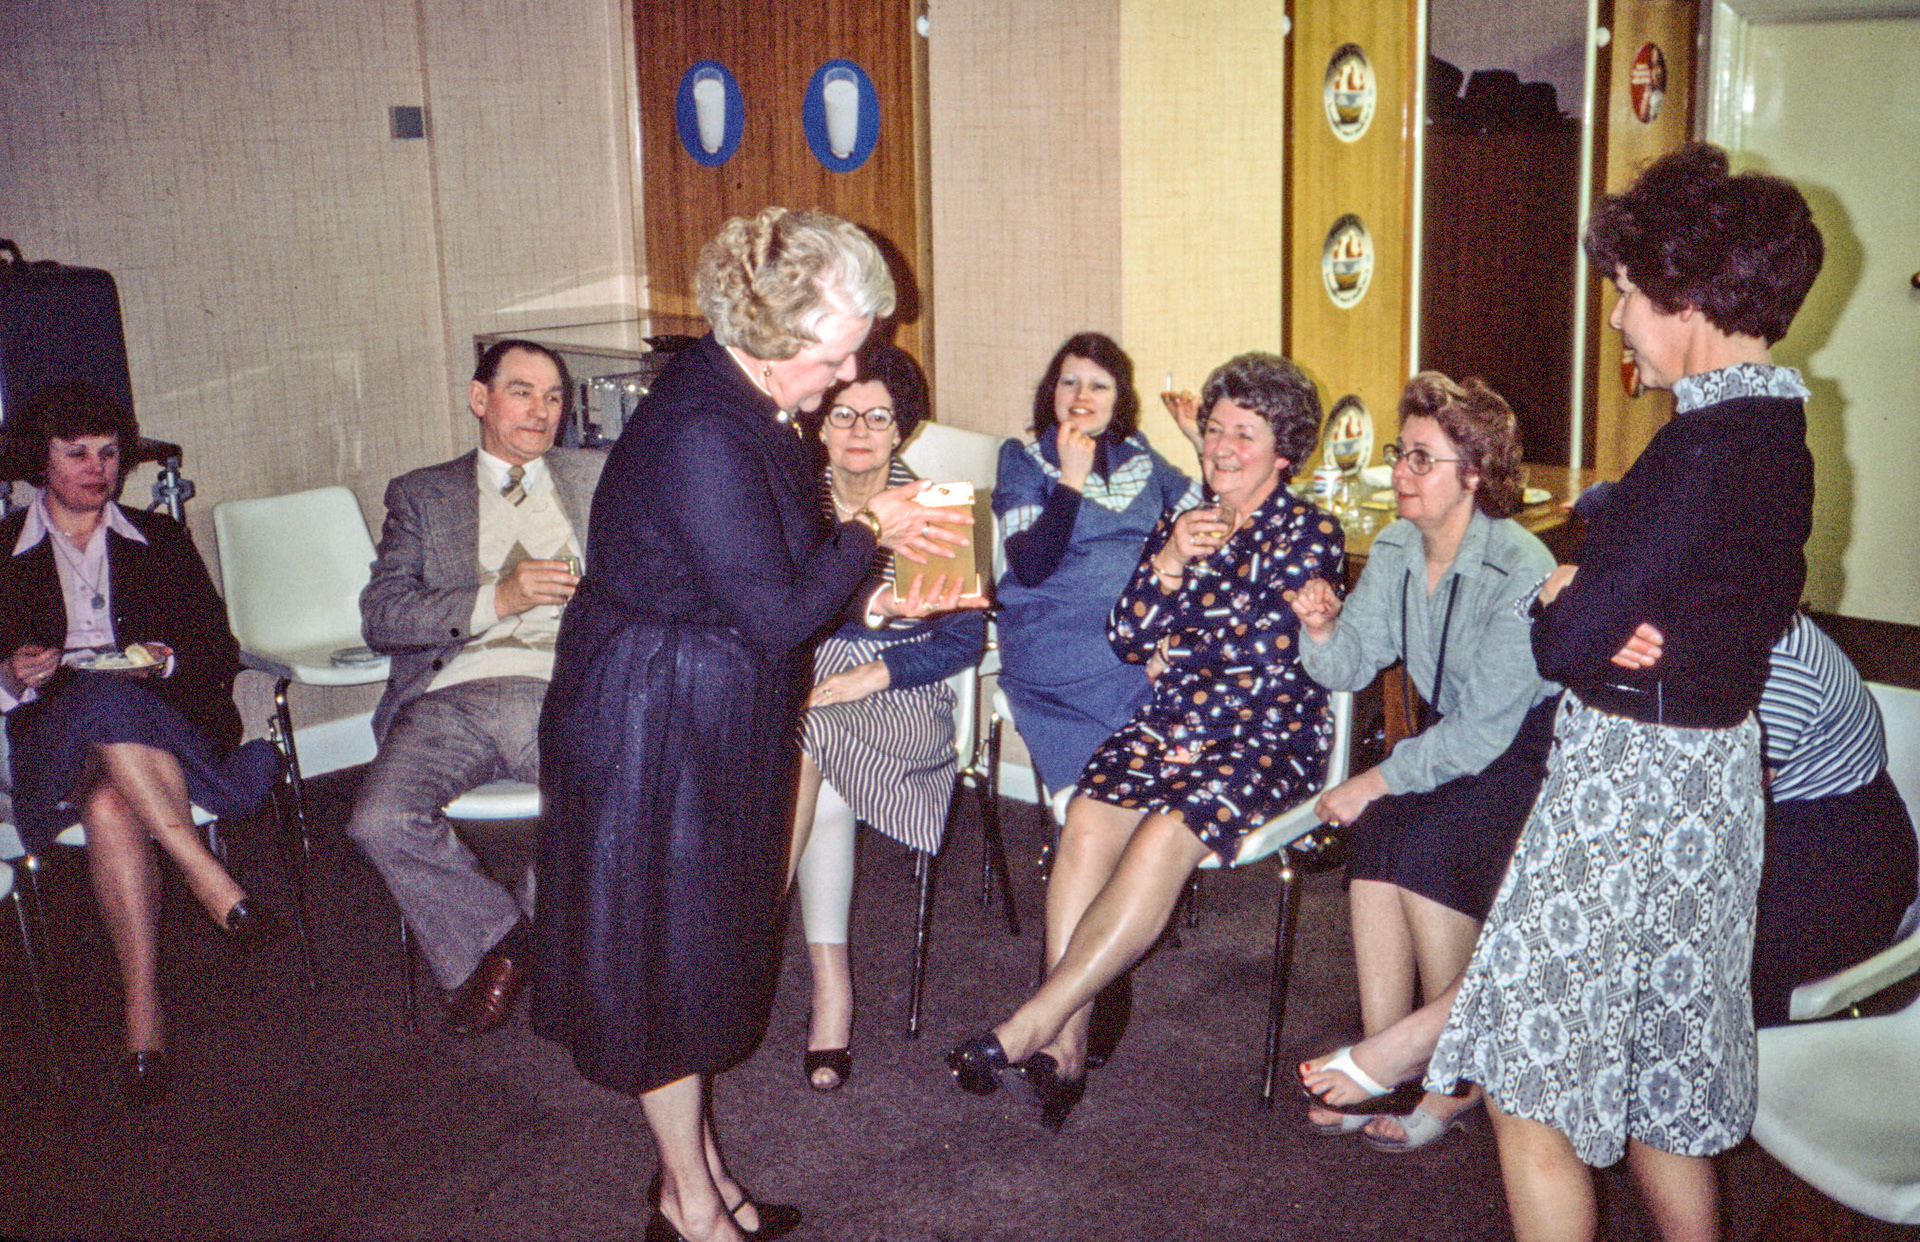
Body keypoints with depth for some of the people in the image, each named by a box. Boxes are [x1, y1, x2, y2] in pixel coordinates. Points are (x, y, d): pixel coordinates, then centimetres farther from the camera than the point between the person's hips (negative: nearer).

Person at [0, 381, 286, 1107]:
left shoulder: (160, 540, 21)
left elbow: (221, 652, 12)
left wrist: (165, 661, -9)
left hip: (170, 730, 0)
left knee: (110, 807, -36)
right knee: (103, 702, -39)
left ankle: (143, 1012, -39)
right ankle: (216, 888, -43)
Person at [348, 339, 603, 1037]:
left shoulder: (599, 478, 22)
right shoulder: (422, 495, 19)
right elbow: (381, 616, 5)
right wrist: (496, 599, -7)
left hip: (567, 691, 0)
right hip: (453, 697, 1)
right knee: (380, 821, -27)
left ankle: (535, 924, 1)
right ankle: (492, 942, 0)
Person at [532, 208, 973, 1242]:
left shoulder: (741, 407, 5)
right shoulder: (700, 436, -27)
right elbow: (775, 613, -26)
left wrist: (872, 566, 5)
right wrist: (867, 534, -12)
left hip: (710, 717, 10)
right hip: (656, 726, -10)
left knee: (696, 940, 19)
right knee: (667, 946, 5)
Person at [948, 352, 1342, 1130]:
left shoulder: (1311, 534, 3)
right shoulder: (1178, 525, 18)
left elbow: (1269, 653, -7)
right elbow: (1128, 641, 9)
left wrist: (1172, 659, 1)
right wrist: (1169, 564, -6)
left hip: (1270, 735, -4)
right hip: (1170, 721, 5)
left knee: (1165, 837, -31)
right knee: (1088, 819, -26)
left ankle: (1032, 1027, -29)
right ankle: (1067, 1043, -28)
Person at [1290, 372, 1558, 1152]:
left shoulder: (1521, 570, -22)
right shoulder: (1396, 549, 0)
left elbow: (1487, 727, -24)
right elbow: (1350, 668, 0)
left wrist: (1377, 780, -23)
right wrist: (1322, 630, -22)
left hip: (1531, 749, -6)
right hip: (1455, 743, 6)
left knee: (1425, 845, -28)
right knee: (1378, 833, -22)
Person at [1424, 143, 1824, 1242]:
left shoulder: (1707, 449, -23)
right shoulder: (1777, 431, 8)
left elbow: (1566, 641, -23)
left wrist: (1560, 607, -1)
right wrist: (1589, 599, -4)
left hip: (1632, 781, -10)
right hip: (1711, 767, 10)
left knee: (1532, 1087, 1)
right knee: (1662, 1080, 22)